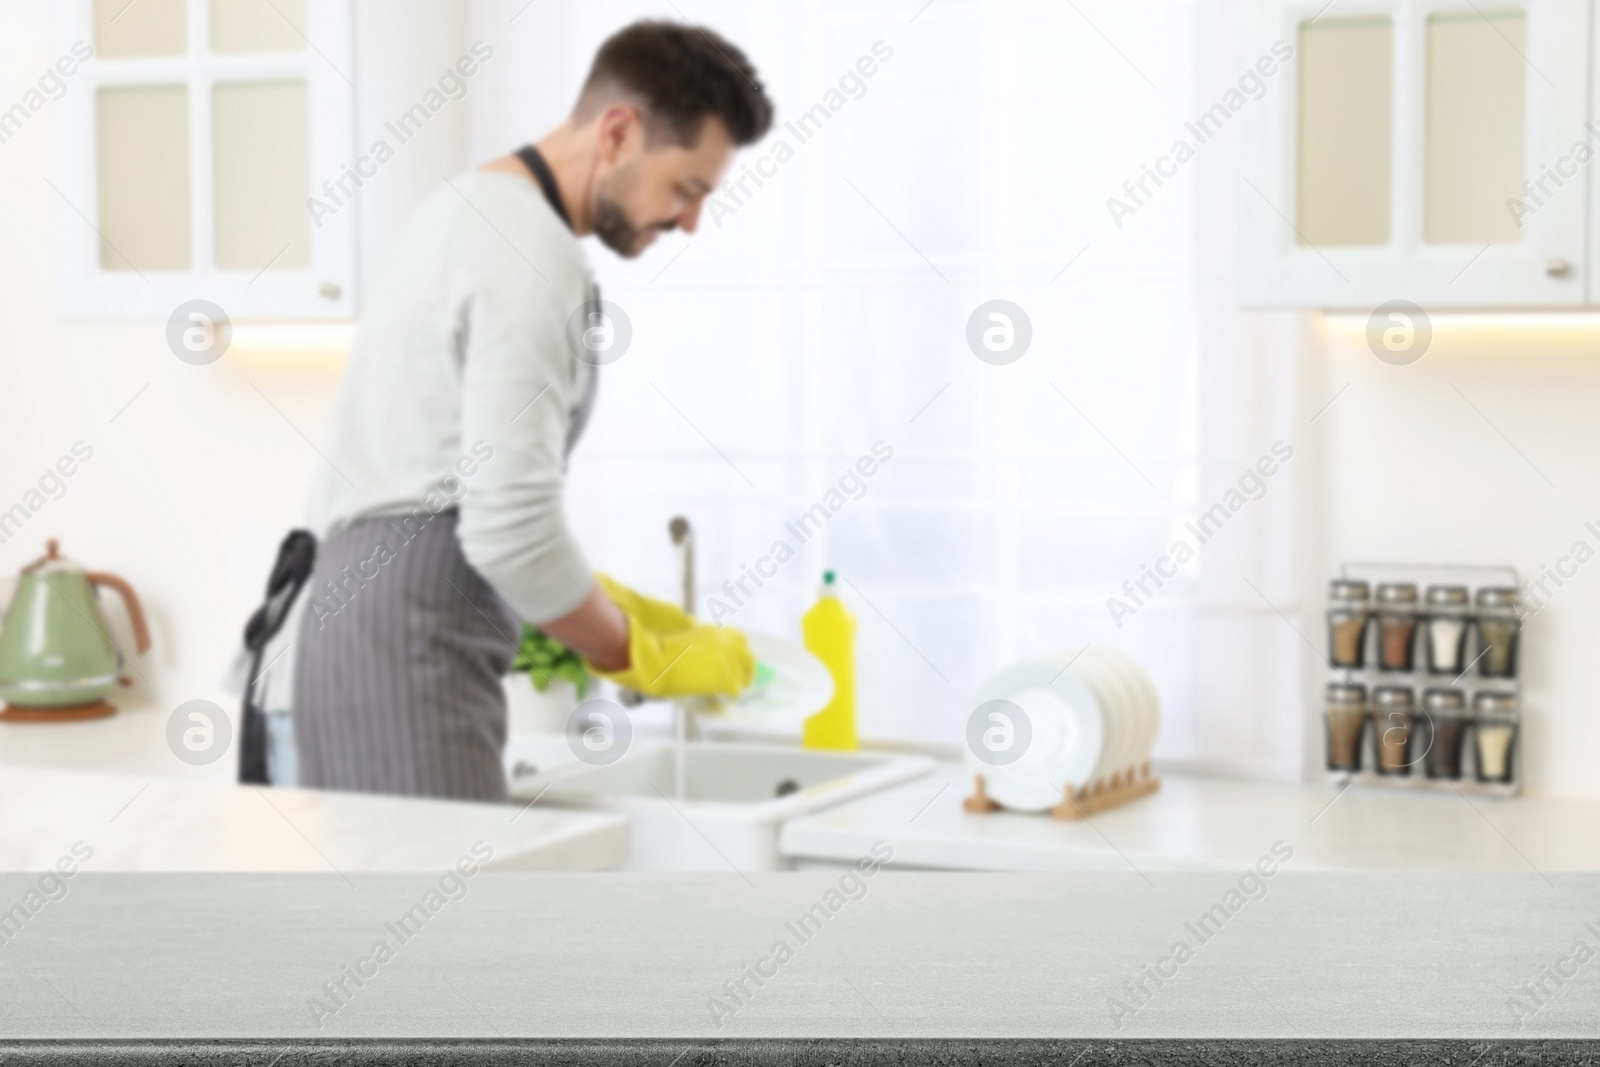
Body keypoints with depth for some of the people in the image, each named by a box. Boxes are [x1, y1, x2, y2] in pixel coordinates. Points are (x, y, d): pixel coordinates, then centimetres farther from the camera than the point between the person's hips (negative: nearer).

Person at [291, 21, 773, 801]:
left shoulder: (473, 211, 19)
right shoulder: (533, 258, -14)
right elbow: (508, 527, -21)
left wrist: (606, 608, 19)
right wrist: (639, 657, -7)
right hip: (416, 644, -10)